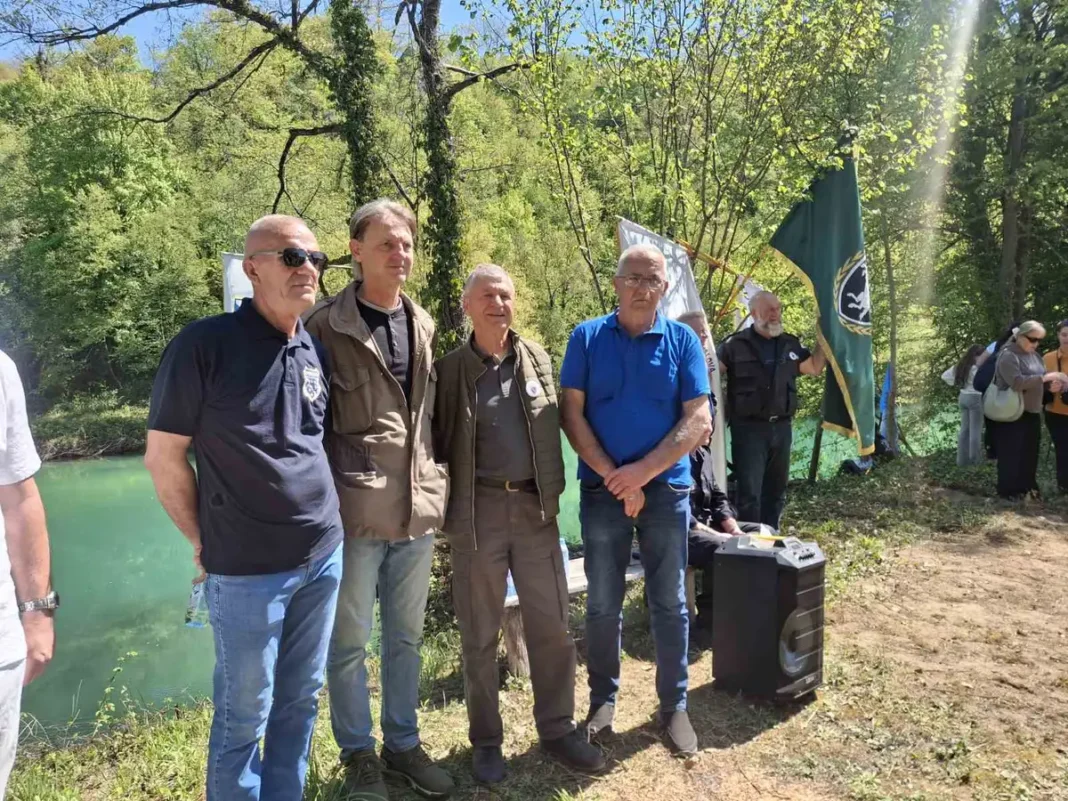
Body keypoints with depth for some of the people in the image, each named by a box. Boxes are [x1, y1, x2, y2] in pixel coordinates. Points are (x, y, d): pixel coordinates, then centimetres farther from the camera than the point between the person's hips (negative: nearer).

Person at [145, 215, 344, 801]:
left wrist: (323, 522, 13)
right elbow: (163, 457, -7)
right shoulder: (205, 344, -13)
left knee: (300, 700, 18)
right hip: (247, 568, -5)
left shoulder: (316, 351, 4)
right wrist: (202, 543, -3)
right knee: (244, 713, 10)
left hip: (324, 556, 6)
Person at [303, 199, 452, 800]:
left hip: (419, 510, 5)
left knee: (407, 637, 18)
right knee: (350, 642, 11)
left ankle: (404, 744, 36)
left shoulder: (424, 327, 9)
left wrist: (439, 485, 13)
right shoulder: (326, 326, -7)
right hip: (355, 513, -5)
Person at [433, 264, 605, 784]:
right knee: (480, 633, 10)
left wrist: (553, 493, 8)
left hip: (534, 508, 3)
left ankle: (557, 729, 28)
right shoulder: (449, 370, -3)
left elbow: (552, 431, 11)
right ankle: (486, 740, 27)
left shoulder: (537, 360, 6)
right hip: (478, 511, -2)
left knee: (552, 625, 10)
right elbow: (437, 443, 1)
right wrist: (446, 504, -4)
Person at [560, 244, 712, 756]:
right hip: (602, 490, 0)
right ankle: (603, 699, 29)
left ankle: (674, 705, 27)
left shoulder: (682, 341, 0)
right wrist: (615, 477, -12)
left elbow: (699, 420, -5)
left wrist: (642, 472, -15)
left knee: (669, 603, 10)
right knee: (602, 605, 10)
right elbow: (572, 414, -5)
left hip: (667, 489, 0)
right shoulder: (587, 338, -1)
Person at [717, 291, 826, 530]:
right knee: (750, 492, -5)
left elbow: (815, 368, 20)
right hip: (749, 428, -6)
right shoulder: (735, 344, -6)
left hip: (782, 427, 6)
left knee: (776, 489, 15)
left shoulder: (790, 344, 11)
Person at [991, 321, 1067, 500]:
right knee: (1011, 454, 0)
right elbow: (1017, 382, -27)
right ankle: (1008, 489, 11)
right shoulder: (1008, 355, -15)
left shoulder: (1035, 355, 12)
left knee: (1030, 452, 15)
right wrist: (1046, 377, -26)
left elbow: (1039, 379, 19)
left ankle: (1027, 486, 28)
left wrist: (1053, 382, -3)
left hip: (1032, 413, 8)